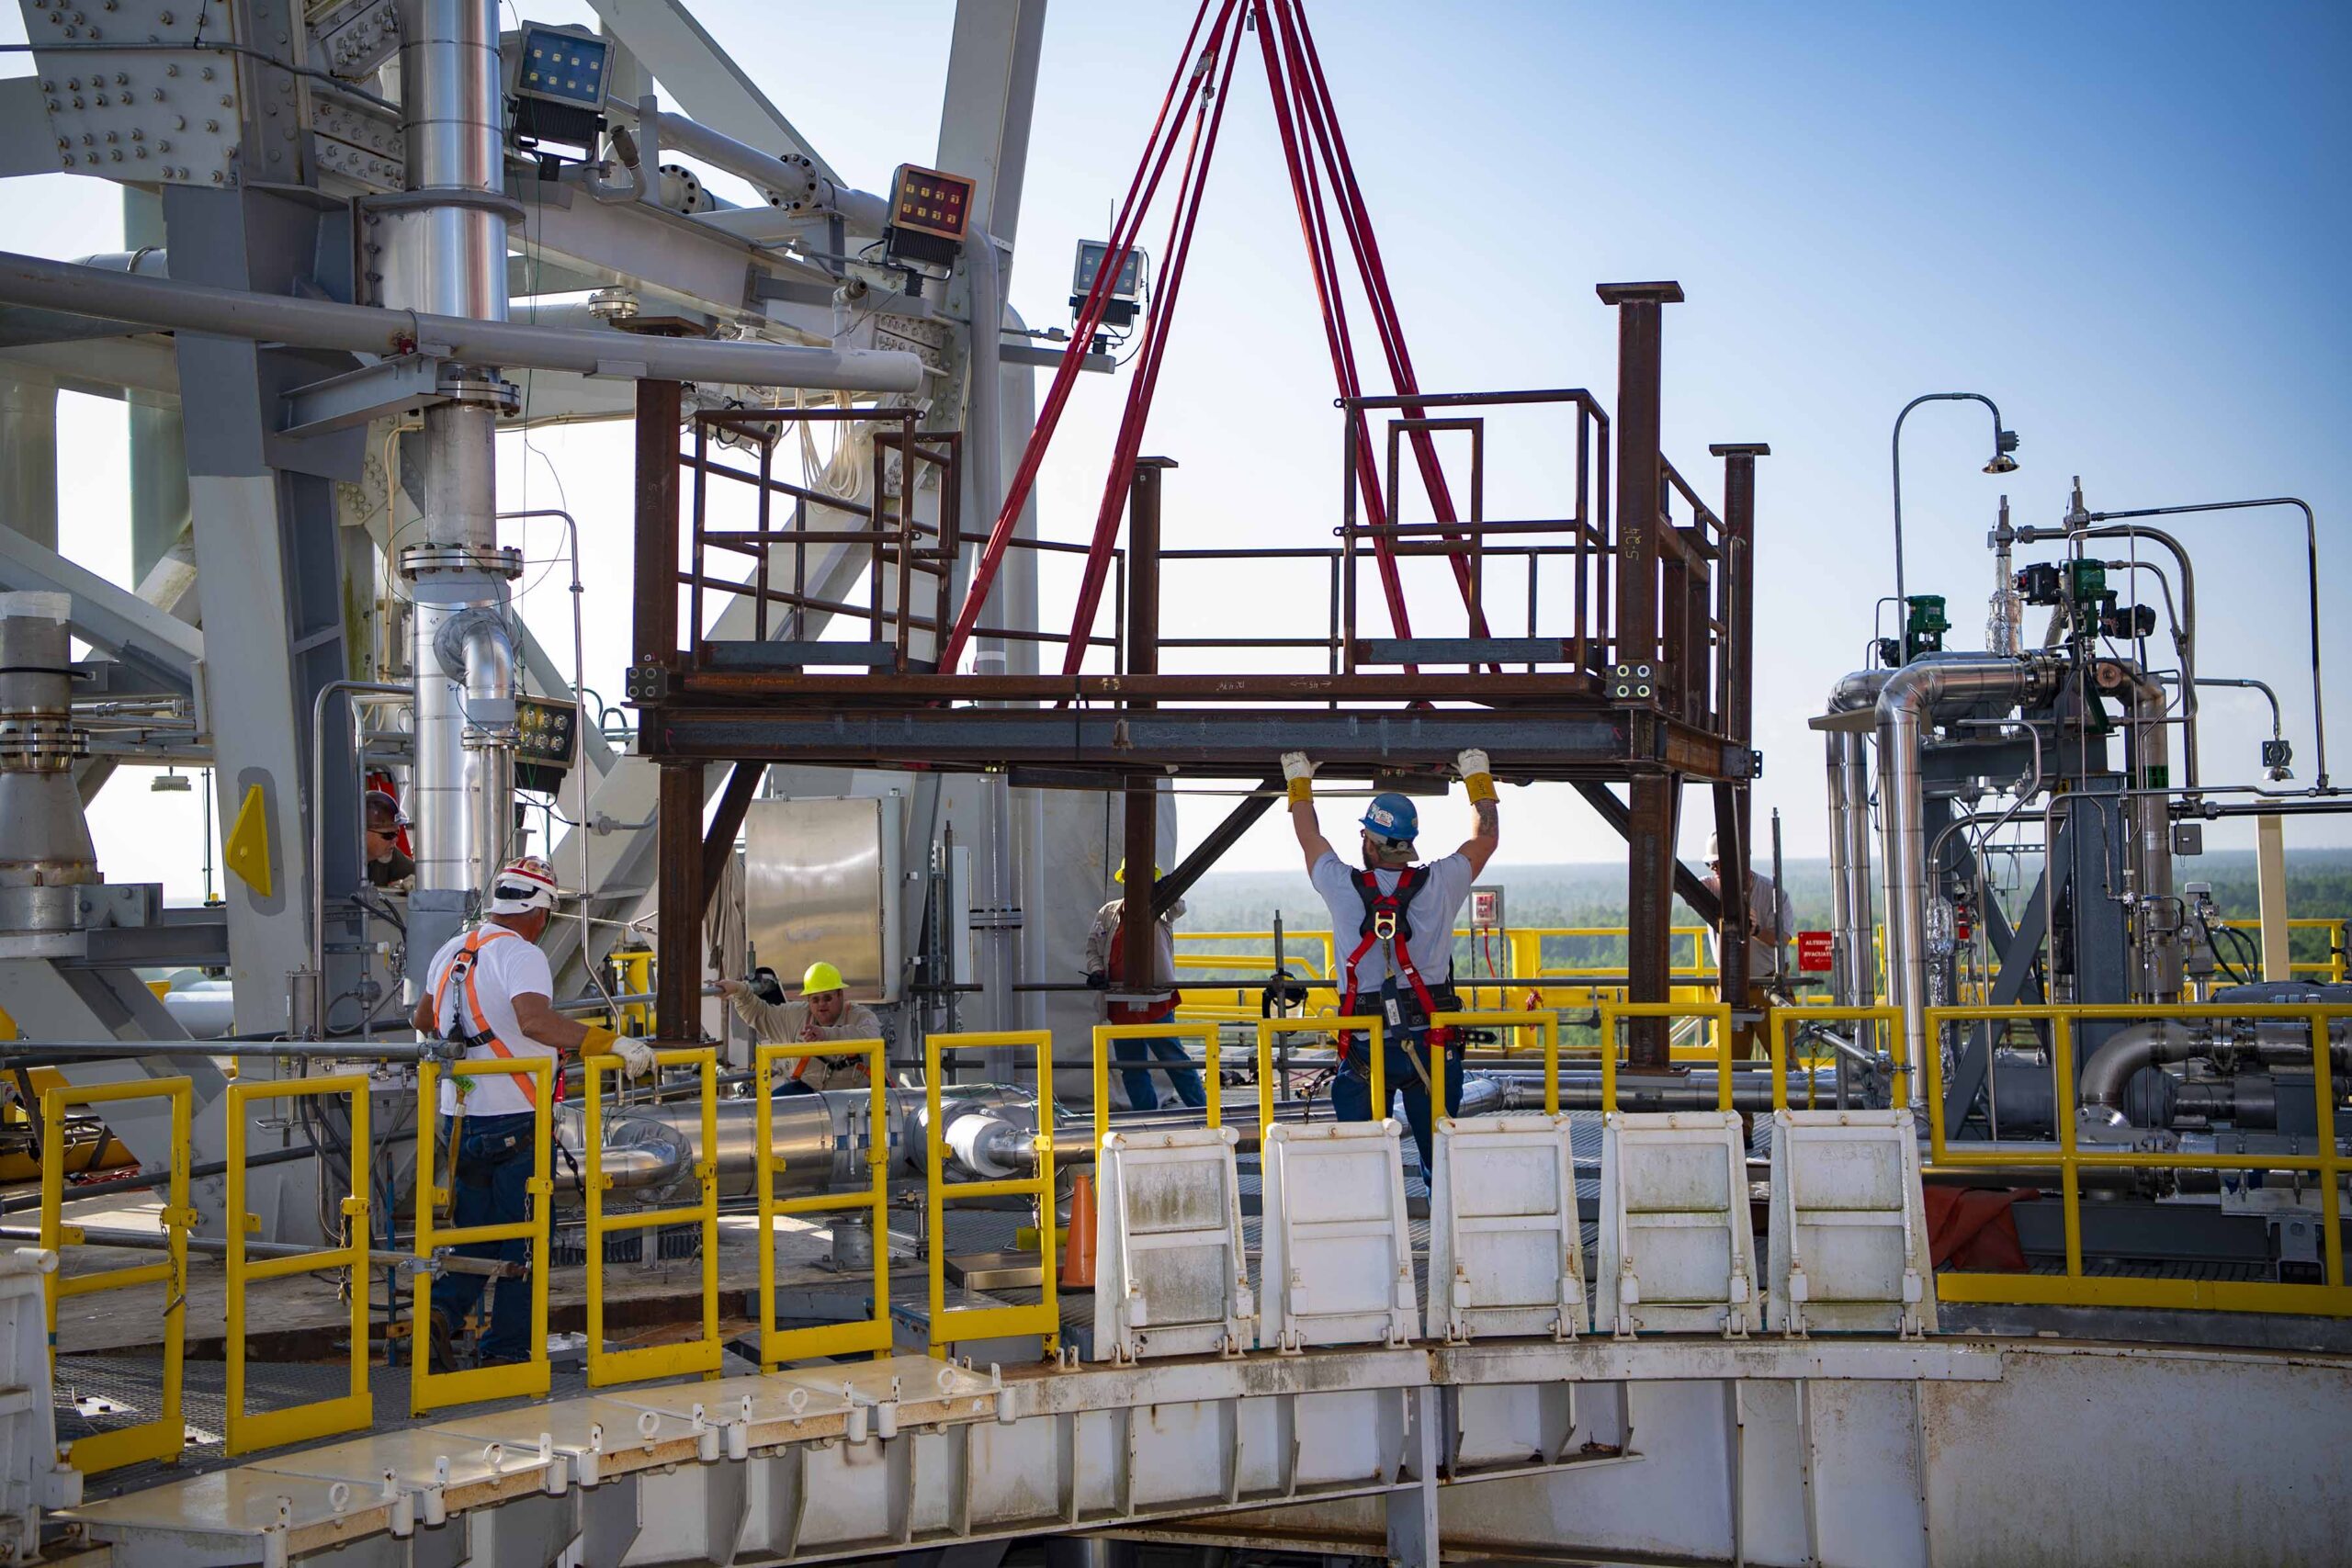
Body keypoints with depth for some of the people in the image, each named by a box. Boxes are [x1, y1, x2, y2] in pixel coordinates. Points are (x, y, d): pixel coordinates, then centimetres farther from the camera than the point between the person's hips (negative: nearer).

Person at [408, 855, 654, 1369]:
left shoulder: (452, 950, 10)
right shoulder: (520, 955, -15)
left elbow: (423, 1020, 27)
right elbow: (535, 1021, -34)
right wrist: (612, 1043, -36)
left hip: (458, 1118, 7)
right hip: (514, 1120, -7)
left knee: (473, 1230, 18)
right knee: (522, 1241, 4)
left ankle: (441, 1311, -4)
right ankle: (505, 1351, 7)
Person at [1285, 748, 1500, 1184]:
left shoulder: (1344, 887, -4)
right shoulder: (1439, 885, -4)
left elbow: (1310, 838, 16)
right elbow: (1487, 837, 14)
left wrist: (1299, 783, 33)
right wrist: (1478, 778, 29)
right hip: (1431, 1041, 1)